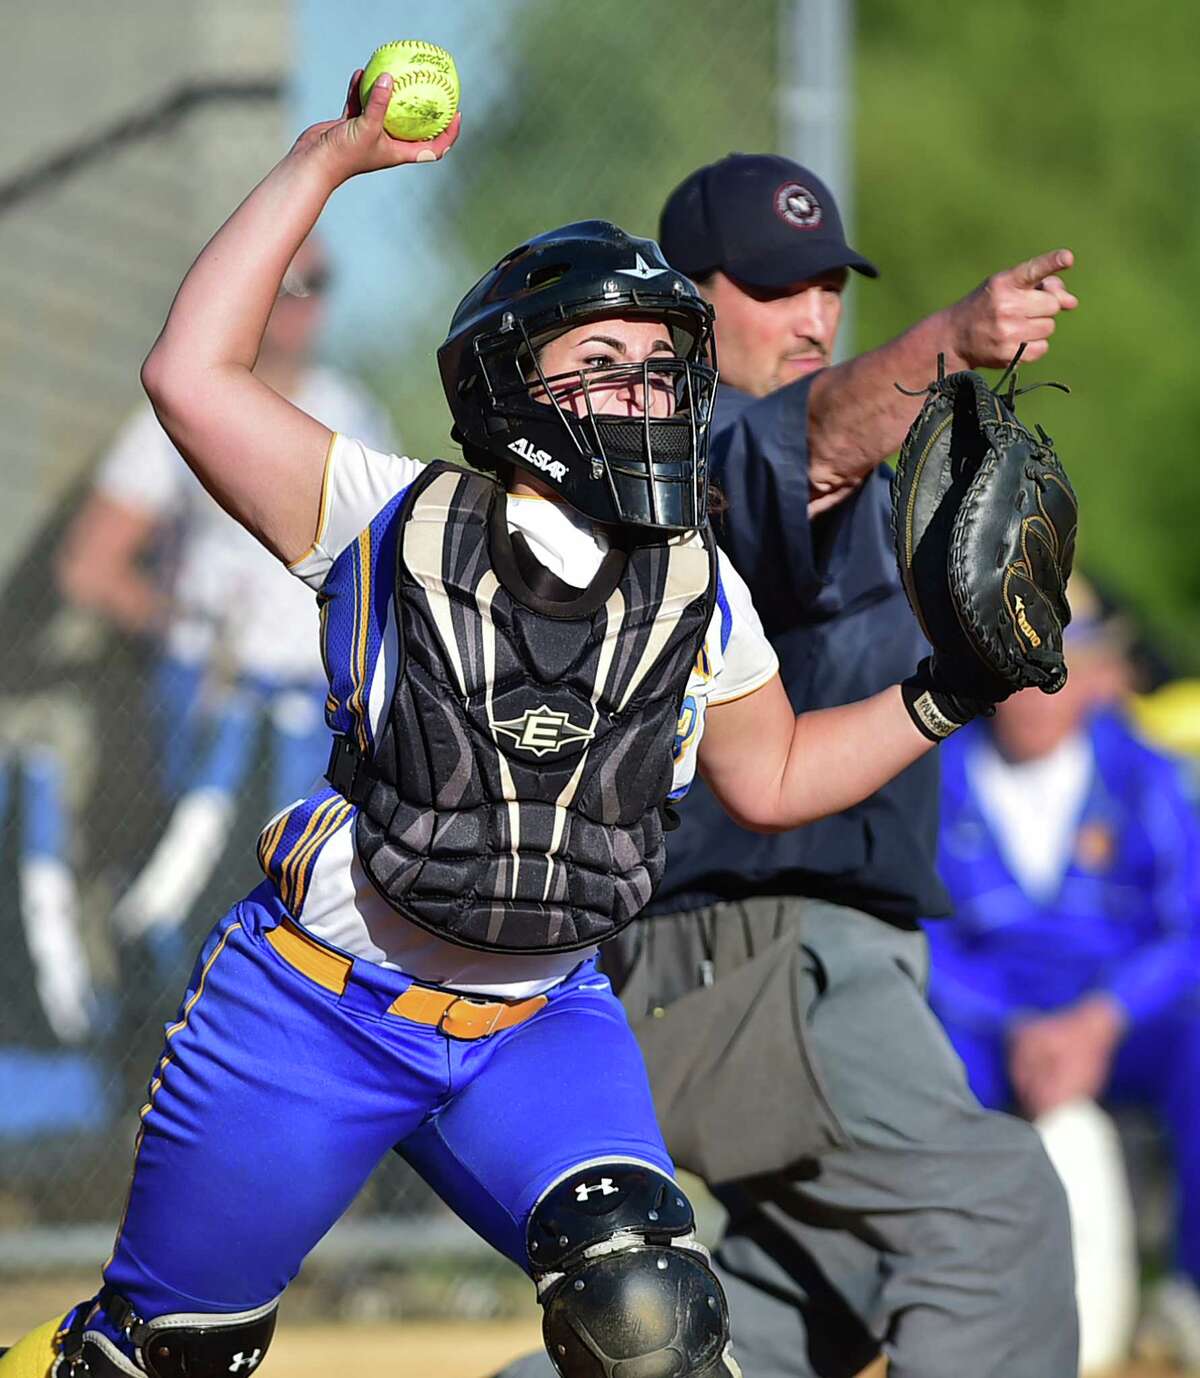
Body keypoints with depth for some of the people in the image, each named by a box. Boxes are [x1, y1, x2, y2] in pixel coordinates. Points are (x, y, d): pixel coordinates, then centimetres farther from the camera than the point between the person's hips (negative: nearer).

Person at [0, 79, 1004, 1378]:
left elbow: (770, 779, 17)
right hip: (313, 1004, -2)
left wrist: (944, 696, 5)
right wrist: (326, 160, -16)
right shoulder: (398, 526, -9)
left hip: (533, 1025, 2)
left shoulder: (697, 595, 2)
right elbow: (191, 377, -17)